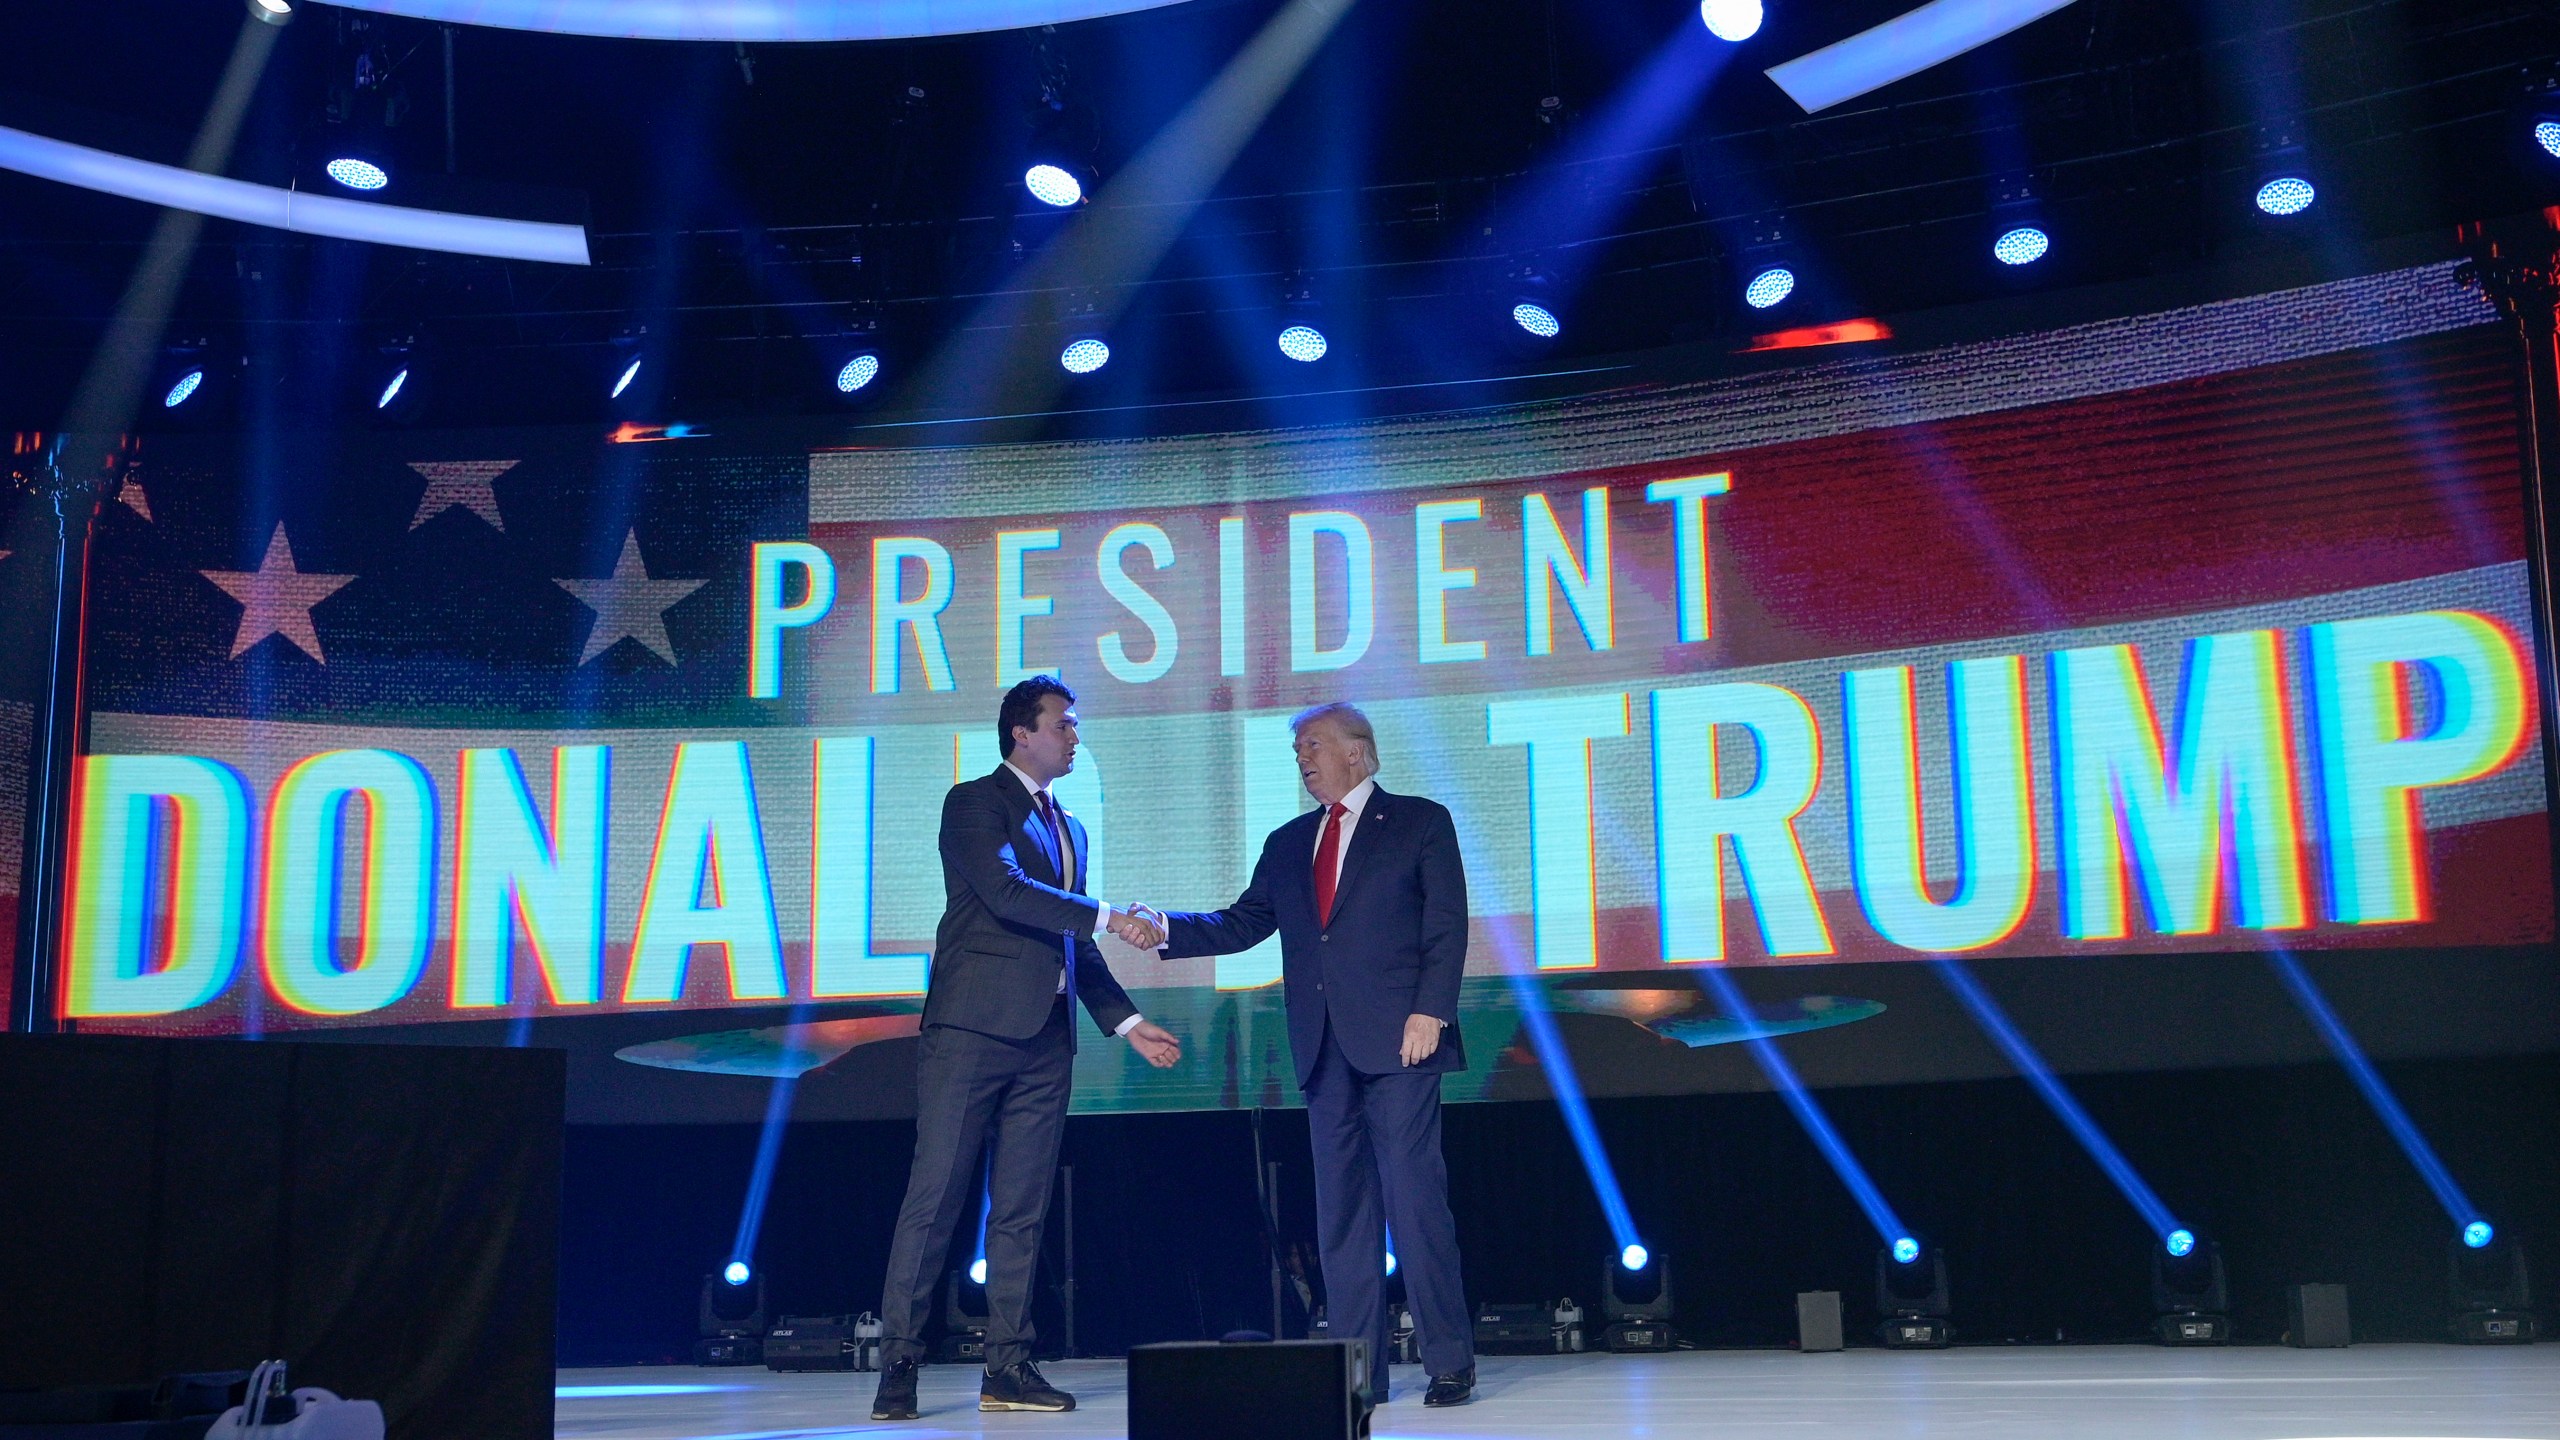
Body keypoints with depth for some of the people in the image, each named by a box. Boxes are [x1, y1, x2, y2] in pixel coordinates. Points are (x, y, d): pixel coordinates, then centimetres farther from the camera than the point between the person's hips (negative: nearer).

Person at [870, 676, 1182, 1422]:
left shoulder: (1069, 829, 22)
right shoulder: (974, 802, -1)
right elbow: (1007, 893, -17)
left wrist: (1127, 1022, 15)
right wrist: (1108, 916, -16)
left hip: (1044, 1040, 7)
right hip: (972, 1030, -7)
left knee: (1021, 1210, 6)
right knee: (934, 1199, -6)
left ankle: (1008, 1368, 9)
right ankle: (898, 1366, -3)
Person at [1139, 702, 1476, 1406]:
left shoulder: (1421, 822, 6)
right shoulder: (1288, 844, 20)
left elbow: (1446, 926, -1)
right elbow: (1241, 924, 14)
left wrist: (1430, 1010, -12)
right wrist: (1167, 926, -2)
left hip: (1396, 1039, -5)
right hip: (1325, 1049, 5)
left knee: (1415, 1196, -8)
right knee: (1342, 1208, 5)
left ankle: (1450, 1363, -2)